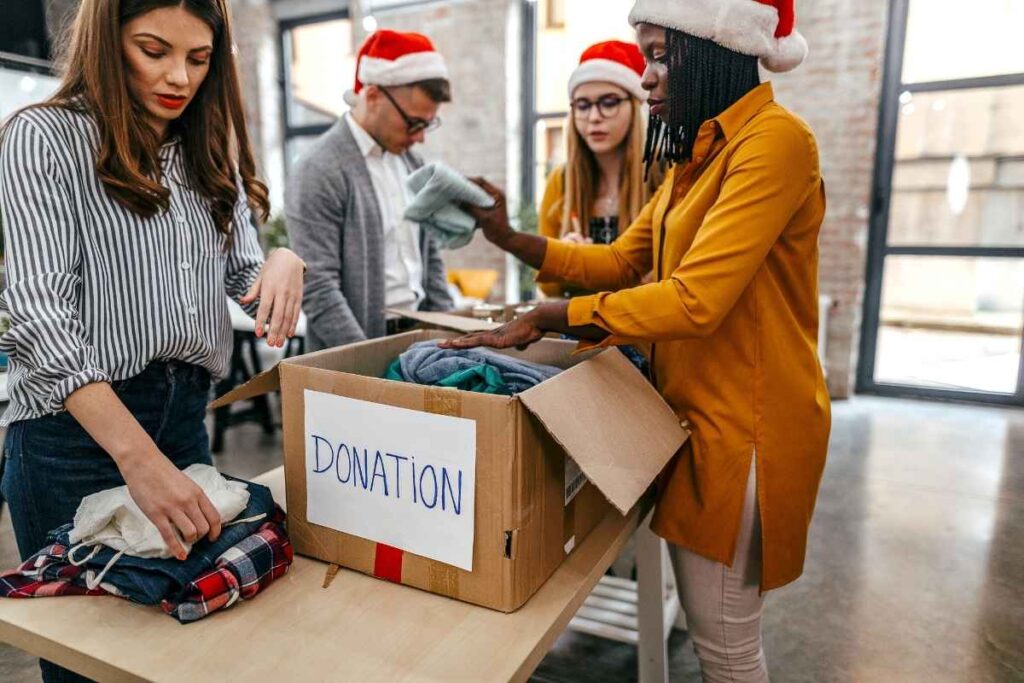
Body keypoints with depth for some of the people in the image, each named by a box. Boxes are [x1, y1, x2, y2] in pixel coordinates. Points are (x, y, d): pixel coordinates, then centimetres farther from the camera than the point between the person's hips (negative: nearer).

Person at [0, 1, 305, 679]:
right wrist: (138, 457, -31)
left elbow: (239, 272, 12)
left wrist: (283, 261, -14)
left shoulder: (208, 153, 11)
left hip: (187, 416, 5)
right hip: (75, 428, -4)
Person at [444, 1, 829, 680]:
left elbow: (695, 299, -26)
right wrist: (511, 238, 1)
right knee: (710, 619, 21)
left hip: (744, 423, -8)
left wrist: (549, 318, -20)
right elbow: (623, 260, 12)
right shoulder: (699, 155, 13)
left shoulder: (774, 139, -17)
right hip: (696, 409, 8)